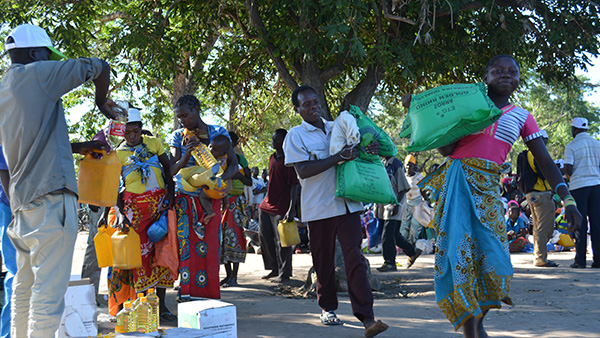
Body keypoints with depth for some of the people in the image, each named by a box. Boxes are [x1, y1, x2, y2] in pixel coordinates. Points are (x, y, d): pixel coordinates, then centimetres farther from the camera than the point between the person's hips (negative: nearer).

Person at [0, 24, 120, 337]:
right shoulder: (37, 74, -6)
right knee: (49, 287, -9)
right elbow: (98, 66, -1)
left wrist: (81, 147, 28)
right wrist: (101, 101, 17)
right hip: (50, 194, -9)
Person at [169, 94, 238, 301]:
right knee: (185, 247, -7)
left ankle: (207, 298, 1)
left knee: (208, 248, -4)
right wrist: (187, 155, -25)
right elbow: (173, 170, -5)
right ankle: (187, 295, -4)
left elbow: (234, 164, -3)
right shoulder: (178, 137, 3)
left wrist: (220, 178, -23)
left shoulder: (218, 133, 0)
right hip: (184, 199, 1)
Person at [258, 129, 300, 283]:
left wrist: (291, 209, -22)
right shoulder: (272, 158, 12)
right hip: (267, 205, 9)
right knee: (264, 237, 12)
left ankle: (284, 274, 7)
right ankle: (274, 269, 25)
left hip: (282, 208, -9)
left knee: (281, 241, -4)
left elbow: (294, 186, -15)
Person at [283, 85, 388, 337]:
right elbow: (303, 171, -14)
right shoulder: (295, 135, -1)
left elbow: (356, 152, 24)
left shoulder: (338, 127, 13)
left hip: (347, 203, 2)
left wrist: (372, 150, 0)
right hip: (319, 208, -2)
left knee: (354, 257, -8)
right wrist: (338, 158, -22)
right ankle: (327, 308, 29)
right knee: (323, 262, 9)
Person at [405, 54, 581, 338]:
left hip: (487, 187, 2)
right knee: (458, 250, -7)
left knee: (491, 254, -6)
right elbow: (446, 149, 3)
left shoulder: (522, 118, 14)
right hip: (456, 182, -2)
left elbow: (545, 162, 9)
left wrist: (567, 199, -1)